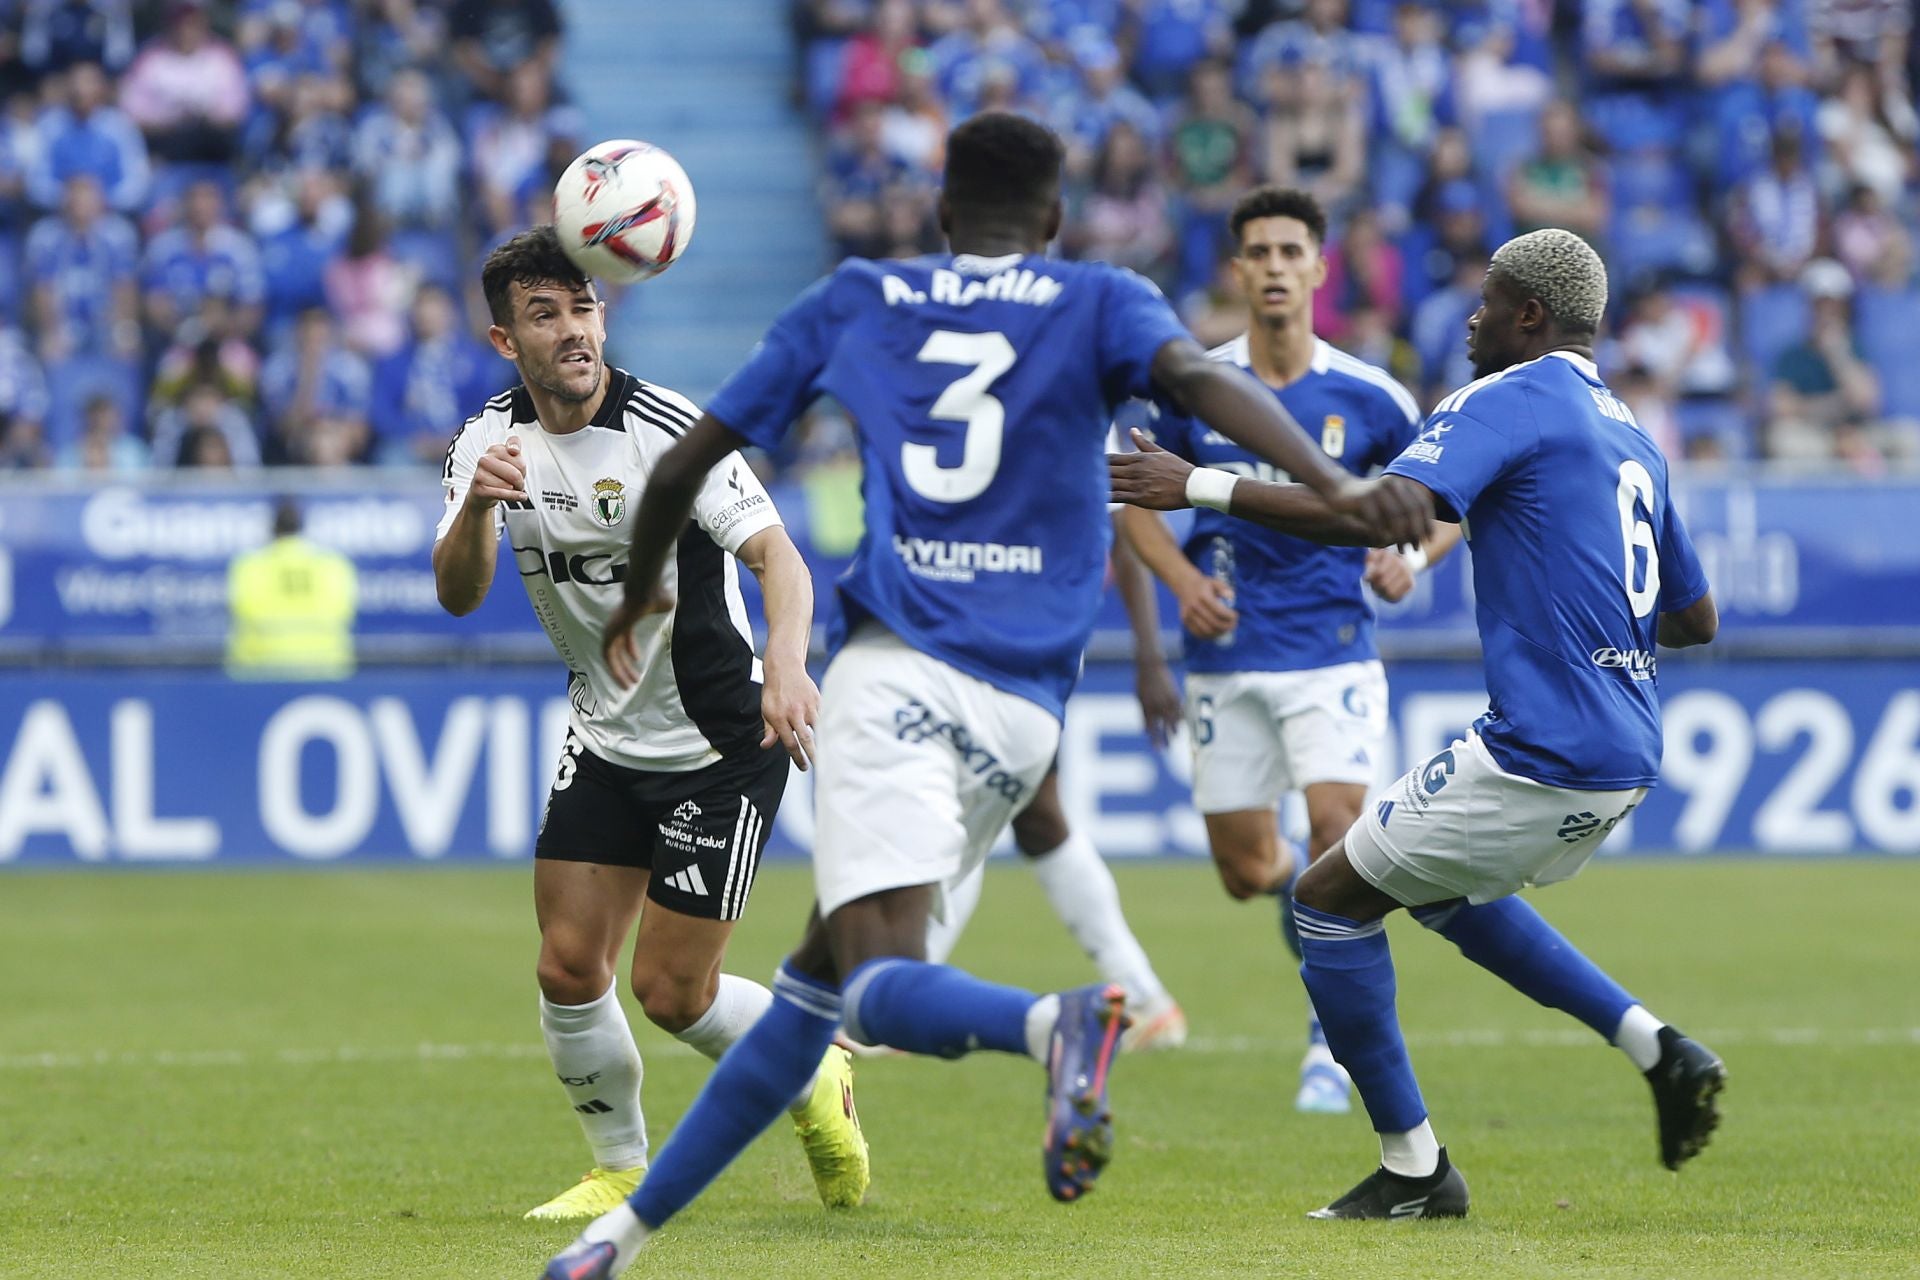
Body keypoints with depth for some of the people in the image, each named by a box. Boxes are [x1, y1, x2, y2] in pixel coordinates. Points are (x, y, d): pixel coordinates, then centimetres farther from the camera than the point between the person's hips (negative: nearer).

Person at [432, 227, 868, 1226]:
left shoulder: (669, 430, -20)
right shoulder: (489, 441, -3)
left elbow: (777, 554, -27)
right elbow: (458, 595, -13)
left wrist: (786, 660, -47)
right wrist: (477, 507, -35)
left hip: (720, 741, -5)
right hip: (605, 736, 5)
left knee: (671, 992, -6)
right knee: (569, 965, -2)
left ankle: (816, 1079, 23)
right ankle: (621, 1171, 20)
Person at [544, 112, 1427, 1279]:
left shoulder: (854, 303, 15)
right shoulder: (1097, 302, 12)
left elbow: (683, 469, 18)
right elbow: (1197, 376, -11)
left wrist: (641, 589, 37)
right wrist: (1337, 486, -24)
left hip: (894, 670, -2)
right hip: (1022, 706, 2)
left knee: (880, 986, -17)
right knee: (820, 975, 15)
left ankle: (1056, 1022, -49)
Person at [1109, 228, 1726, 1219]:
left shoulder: (1509, 398, -8)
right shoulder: (1632, 439, 18)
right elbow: (1696, 619, 24)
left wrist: (1201, 487, -20)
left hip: (1542, 753, -9)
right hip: (1625, 757, 9)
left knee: (1330, 900, 4)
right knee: (1448, 894, 31)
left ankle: (1414, 1167, 5)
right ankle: (1660, 1051, 17)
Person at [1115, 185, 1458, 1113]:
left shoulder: (1368, 398, -3)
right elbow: (1137, 497, 11)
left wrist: (1410, 557, -10)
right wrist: (1181, 578, -6)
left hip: (1332, 652, -2)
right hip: (1227, 656, 2)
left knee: (1338, 826, -19)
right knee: (1246, 871, 3)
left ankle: (1332, 1044, -4)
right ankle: (1301, 886, 42)